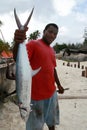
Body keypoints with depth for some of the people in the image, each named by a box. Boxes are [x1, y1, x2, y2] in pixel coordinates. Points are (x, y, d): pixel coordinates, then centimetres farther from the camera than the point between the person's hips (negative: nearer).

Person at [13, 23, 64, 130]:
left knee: (52, 120, 25)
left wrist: (58, 85, 24)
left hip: (52, 92, 7)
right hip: (37, 94, -7)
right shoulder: (33, 44, -12)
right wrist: (17, 43, -51)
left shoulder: (52, 50, 12)